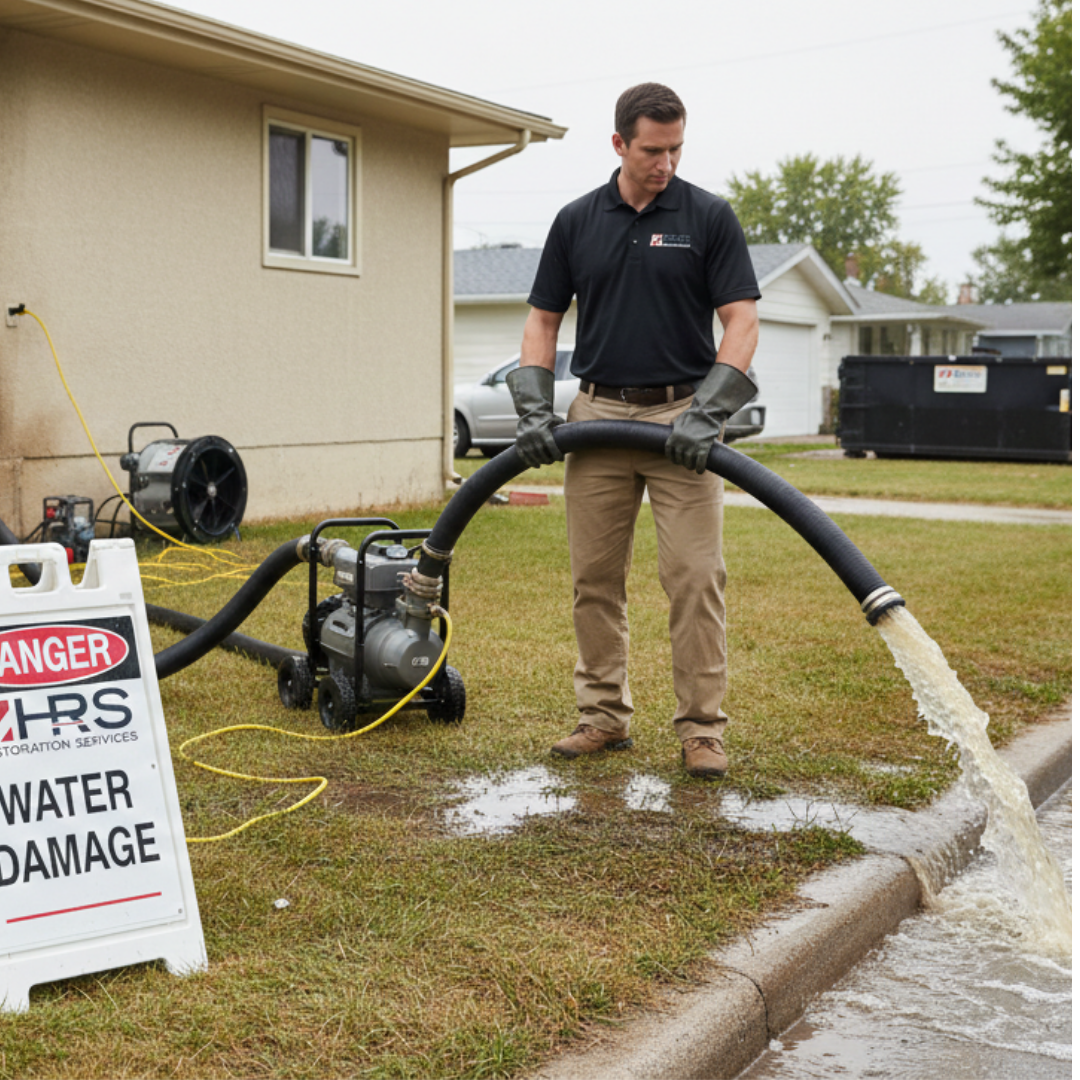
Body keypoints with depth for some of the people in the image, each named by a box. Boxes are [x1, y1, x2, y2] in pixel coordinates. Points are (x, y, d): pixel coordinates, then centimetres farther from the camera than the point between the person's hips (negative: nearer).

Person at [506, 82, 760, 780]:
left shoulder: (710, 217, -2)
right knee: (596, 578, 6)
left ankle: (702, 728, 2)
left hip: (683, 415, -3)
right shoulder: (577, 221, 6)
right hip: (598, 415, 3)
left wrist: (707, 413, -19)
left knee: (696, 577, -6)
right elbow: (543, 321, 9)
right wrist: (534, 410, -4)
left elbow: (741, 321, -7)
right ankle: (605, 715, 18)